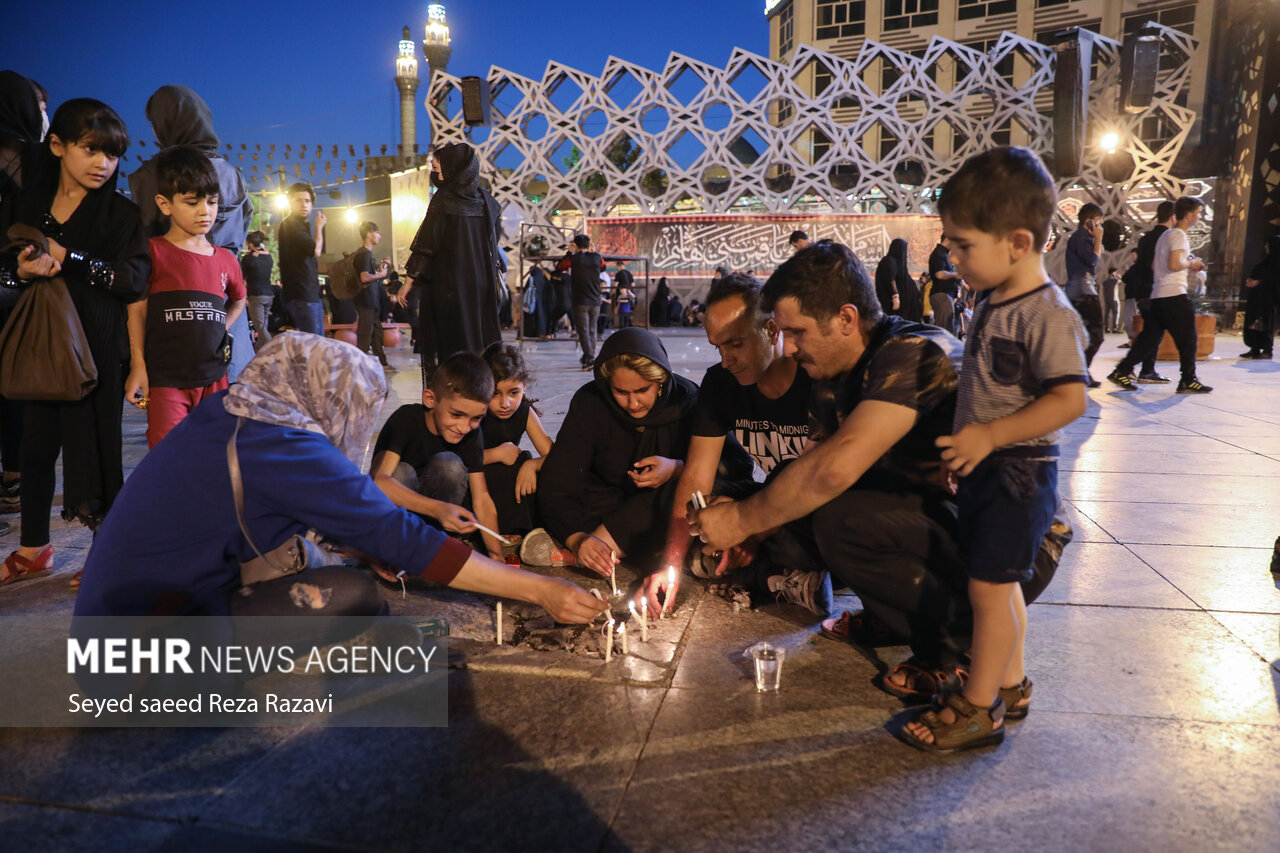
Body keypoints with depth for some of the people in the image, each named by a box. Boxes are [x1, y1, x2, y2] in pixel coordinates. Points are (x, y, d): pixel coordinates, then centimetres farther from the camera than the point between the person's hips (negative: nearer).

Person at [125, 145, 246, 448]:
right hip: (165, 379, -4)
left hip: (215, 378, 4)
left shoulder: (226, 260, 10)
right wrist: (138, 366, -5)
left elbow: (238, 301, 29)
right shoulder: (153, 252, -2)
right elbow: (137, 310, -1)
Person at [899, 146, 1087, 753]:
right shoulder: (992, 305, 8)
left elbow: (1069, 400, -24)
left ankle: (978, 708, 10)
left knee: (989, 584, -3)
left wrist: (989, 435, -26)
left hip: (1018, 473, -9)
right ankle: (1009, 685, 32)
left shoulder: (1047, 315, -19)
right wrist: (962, 443, 15)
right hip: (983, 469, 9)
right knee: (1000, 582, 17)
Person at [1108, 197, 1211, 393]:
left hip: (1157, 296, 9)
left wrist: (1188, 266, 19)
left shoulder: (1165, 235, 19)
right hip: (1174, 296, -9)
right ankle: (1188, 381, 4)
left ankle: (1122, 371, 6)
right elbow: (1174, 265, -21)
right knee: (1188, 339, -1)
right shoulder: (1179, 235, -9)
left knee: (1150, 337, 10)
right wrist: (1191, 263, -2)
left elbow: (1154, 266, 23)